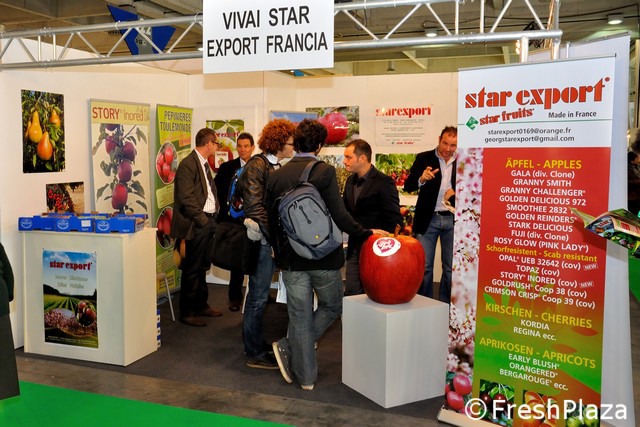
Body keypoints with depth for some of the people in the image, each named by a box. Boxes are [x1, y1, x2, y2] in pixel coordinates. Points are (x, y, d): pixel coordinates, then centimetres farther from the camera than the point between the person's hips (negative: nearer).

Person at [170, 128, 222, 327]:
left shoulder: (204, 163, 16)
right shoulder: (188, 164, -14)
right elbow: (186, 197, -19)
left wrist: (214, 214, 10)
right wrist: (202, 219, -16)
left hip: (208, 222, 9)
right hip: (196, 224, -9)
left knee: (203, 267, 18)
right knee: (192, 269, -1)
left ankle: (201, 305, 30)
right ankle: (187, 312, 9)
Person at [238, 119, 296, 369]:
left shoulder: (275, 167, 15)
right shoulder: (257, 166, -13)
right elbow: (255, 207, -19)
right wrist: (274, 237, -21)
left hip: (271, 238, 9)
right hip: (261, 239, -9)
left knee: (258, 295, 17)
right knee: (258, 296, 0)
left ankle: (255, 345, 29)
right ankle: (254, 354, 11)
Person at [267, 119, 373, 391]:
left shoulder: (277, 176, 3)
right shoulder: (325, 172, -11)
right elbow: (339, 215, -17)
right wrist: (366, 234, -5)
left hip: (291, 258, 4)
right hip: (323, 256, -4)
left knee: (299, 316, 11)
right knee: (331, 307, 19)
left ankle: (305, 376, 18)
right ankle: (290, 348, 10)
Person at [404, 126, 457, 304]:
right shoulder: (424, 158, -2)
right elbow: (408, 186, -8)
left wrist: (456, 194, -12)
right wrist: (421, 179, -28)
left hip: (452, 220, 2)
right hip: (428, 219, -2)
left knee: (451, 267, 9)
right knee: (424, 266, 3)